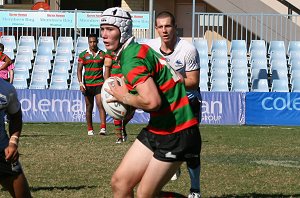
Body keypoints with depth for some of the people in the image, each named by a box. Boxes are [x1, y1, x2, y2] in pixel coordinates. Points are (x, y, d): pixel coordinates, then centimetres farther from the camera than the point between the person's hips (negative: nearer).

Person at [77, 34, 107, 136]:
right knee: (89, 107, 7)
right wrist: (81, 83, -10)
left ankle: (103, 128, -21)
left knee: (100, 105, -15)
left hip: (99, 84, -1)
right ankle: (90, 129, 16)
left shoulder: (102, 54, 4)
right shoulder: (83, 55, 4)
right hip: (87, 84, 1)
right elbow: (79, 70, 2)